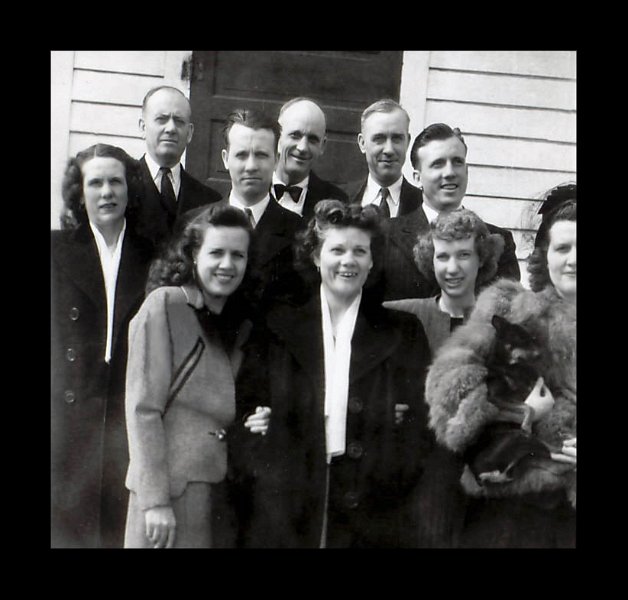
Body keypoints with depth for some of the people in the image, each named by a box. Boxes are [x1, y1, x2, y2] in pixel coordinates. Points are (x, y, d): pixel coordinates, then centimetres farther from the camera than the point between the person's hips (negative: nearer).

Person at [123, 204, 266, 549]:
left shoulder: (241, 326, 15)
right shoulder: (164, 305, -5)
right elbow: (142, 408, -11)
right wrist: (154, 500, -15)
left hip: (227, 491, 6)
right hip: (174, 488, -6)